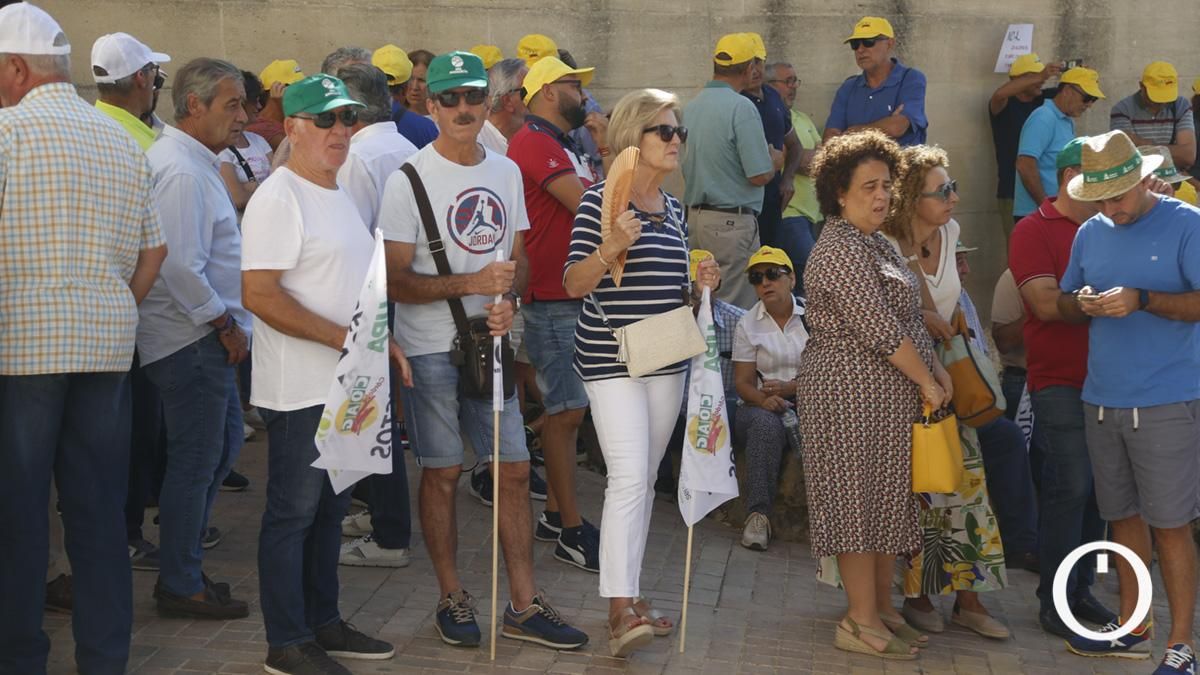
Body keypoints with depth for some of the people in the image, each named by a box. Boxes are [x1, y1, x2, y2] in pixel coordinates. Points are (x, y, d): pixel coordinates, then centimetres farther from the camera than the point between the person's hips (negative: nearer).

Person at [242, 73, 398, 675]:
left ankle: (323, 623, 28)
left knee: (329, 509, 16)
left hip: (347, 383, 9)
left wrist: (381, 339, 11)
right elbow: (260, 294, -22)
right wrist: (344, 337, -23)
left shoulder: (339, 195, 15)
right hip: (300, 392, -9)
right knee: (293, 513, 0)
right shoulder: (278, 198, -14)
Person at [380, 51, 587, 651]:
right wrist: (472, 283, -24)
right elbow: (395, 281, -12)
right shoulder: (409, 179, -9)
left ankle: (524, 605, 14)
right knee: (442, 473, 4)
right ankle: (452, 598, 20)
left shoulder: (506, 172, 8)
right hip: (430, 349, -5)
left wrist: (507, 301, -8)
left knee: (514, 468, 5)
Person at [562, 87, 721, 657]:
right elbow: (574, 283, -11)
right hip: (611, 359, -7)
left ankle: (630, 592, 22)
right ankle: (619, 609, -12)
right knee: (629, 479, -15)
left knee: (645, 480, 12)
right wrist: (611, 246, -27)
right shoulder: (600, 199, -9)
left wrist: (701, 283, 2)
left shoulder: (673, 208, 12)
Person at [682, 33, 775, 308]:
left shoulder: (690, 107, 9)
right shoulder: (741, 107, -13)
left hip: (694, 215, 8)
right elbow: (760, 175, -16)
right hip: (732, 221, -8)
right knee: (735, 312, -3)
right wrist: (775, 161, 7)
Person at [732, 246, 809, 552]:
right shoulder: (748, 324, 8)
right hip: (763, 408, 0)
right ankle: (758, 514, -37)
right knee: (765, 423, -37)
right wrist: (764, 399, -21)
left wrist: (793, 387, -16)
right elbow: (742, 382, 1)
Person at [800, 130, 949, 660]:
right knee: (859, 497, -5)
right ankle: (861, 622, 1)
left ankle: (882, 609, 21)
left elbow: (907, 319, 19)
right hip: (853, 392, -10)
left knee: (887, 497, 13)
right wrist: (926, 382, -13)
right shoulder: (840, 251, -16)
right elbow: (879, 329, -20)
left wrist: (936, 368, 7)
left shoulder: (874, 243, 16)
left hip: (889, 395, 10)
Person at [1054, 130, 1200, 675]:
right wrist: (1082, 304, -7)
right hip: (1101, 400, 6)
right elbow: (1063, 304, 16)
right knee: (1123, 515, 14)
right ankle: (1133, 627, 26)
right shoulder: (1091, 233, 10)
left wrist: (1141, 300, -24)